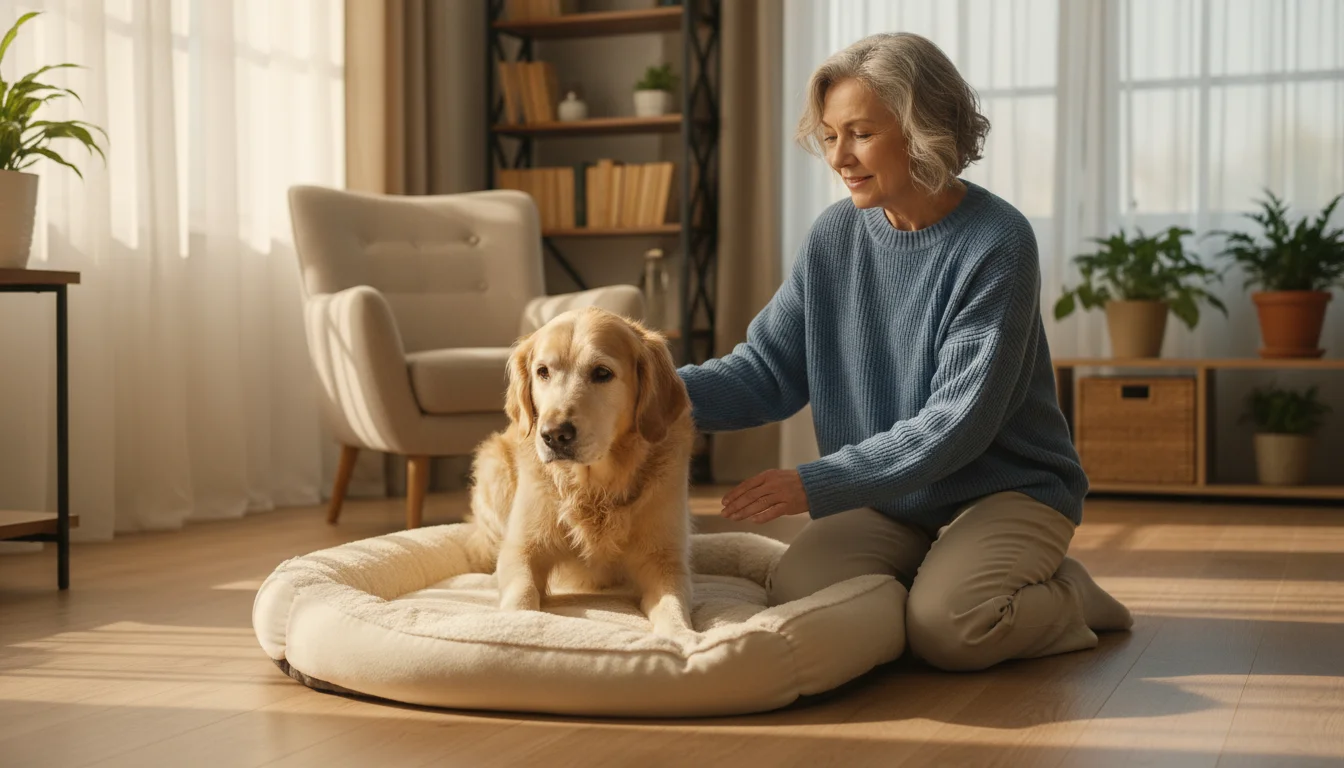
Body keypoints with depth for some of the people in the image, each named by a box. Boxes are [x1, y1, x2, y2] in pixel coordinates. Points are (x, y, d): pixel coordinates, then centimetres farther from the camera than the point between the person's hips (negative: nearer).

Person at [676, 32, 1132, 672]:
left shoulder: (996, 242, -17)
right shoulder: (834, 236, 1)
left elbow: (956, 424, -22)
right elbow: (769, 370, 0)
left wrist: (817, 485, -26)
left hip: (1006, 488, -4)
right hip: (884, 497, 5)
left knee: (946, 628, -29)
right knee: (794, 596, -21)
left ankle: (1066, 597, 3)